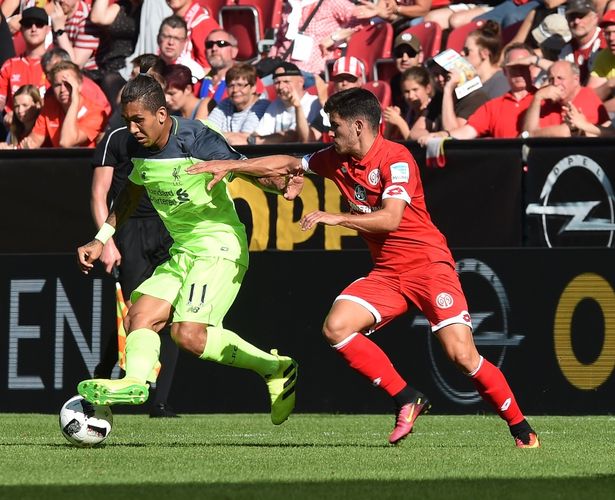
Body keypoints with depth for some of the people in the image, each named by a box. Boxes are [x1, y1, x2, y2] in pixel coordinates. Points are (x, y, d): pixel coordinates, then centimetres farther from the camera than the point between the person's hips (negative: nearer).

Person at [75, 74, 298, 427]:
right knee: (139, 318, -7)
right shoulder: (138, 148, 4)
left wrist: (282, 185, -44)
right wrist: (101, 239, 23)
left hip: (219, 249, -9)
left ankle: (276, 369, -10)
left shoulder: (196, 140, -19)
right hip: (182, 252, 9)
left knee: (188, 334, -21)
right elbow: (132, 193, 25)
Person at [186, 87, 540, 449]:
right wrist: (231, 166, 21)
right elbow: (288, 164, 22)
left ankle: (521, 429, -3)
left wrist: (336, 218, -25)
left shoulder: (396, 158, -15)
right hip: (386, 272, 7)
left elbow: (390, 219, -25)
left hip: (427, 264, -7)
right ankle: (407, 400, -5)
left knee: (462, 354, -19)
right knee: (336, 327, -15)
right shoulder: (337, 160, 7)